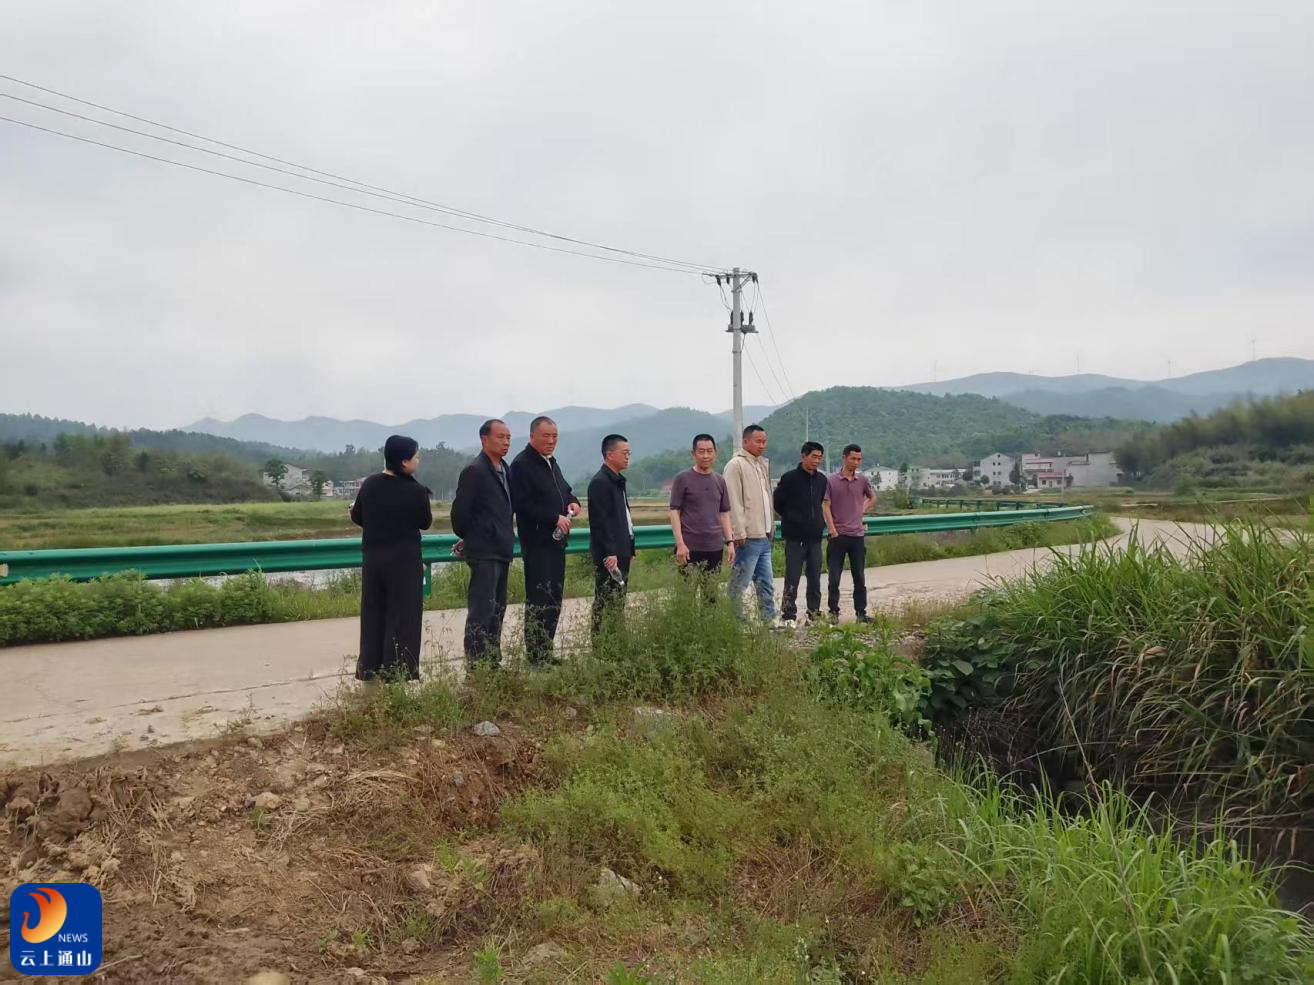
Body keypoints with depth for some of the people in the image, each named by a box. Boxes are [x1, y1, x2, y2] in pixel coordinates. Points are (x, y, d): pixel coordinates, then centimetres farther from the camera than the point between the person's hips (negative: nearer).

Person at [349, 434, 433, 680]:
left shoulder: (370, 484, -3)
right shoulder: (416, 491, -16)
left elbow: (357, 517, 8)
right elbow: (425, 523, -1)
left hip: (372, 558, 5)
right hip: (404, 561, -4)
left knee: (373, 615, 14)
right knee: (402, 617, 4)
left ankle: (370, 670, 19)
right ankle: (398, 673, 6)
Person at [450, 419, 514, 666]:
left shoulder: (505, 469, 14)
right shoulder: (474, 471, -12)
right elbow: (460, 511, -13)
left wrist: (506, 539, 14)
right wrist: (468, 538, 0)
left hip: (501, 551, 9)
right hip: (484, 552, -9)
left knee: (498, 609, 13)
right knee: (481, 611, -8)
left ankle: (492, 662, 22)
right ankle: (476, 665, -4)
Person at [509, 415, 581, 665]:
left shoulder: (551, 463, 18)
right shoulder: (522, 464, -10)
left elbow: (565, 490, 28)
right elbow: (523, 504, -18)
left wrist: (573, 502, 5)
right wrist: (554, 518, -19)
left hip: (556, 541, 9)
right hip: (537, 543, -9)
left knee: (554, 599, 12)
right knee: (539, 600, -9)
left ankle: (546, 653, 19)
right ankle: (536, 657, -3)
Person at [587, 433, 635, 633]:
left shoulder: (617, 481, 17)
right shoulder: (600, 482, -13)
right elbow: (600, 521, -19)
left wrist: (629, 550, 17)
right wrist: (610, 553, -22)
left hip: (620, 552, 10)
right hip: (609, 555, -10)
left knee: (618, 602, 11)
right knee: (606, 603, -6)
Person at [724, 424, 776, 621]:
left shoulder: (763, 464, 17)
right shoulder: (736, 465, -9)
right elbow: (734, 502, -15)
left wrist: (771, 527, 17)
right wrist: (739, 533, -19)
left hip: (764, 536, 9)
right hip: (748, 538, -9)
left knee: (766, 584, 13)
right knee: (738, 585, -4)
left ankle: (769, 620, 21)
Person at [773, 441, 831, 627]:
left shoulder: (822, 480, 9)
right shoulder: (790, 478, -7)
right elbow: (777, 503, 0)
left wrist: (830, 528, 14)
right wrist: (791, 519, 4)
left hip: (815, 537, 5)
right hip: (795, 537, -5)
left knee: (815, 578, 8)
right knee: (792, 578, -3)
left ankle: (814, 614, 17)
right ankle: (788, 615, 3)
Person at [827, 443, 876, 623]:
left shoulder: (862, 480, 5)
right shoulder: (831, 481, -3)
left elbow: (872, 497, 24)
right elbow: (826, 506, -1)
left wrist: (862, 510, 9)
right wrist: (832, 529, -8)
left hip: (857, 535, 2)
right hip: (838, 535, -2)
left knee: (859, 577, 7)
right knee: (834, 577, 2)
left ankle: (861, 612, 15)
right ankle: (833, 612, 11)